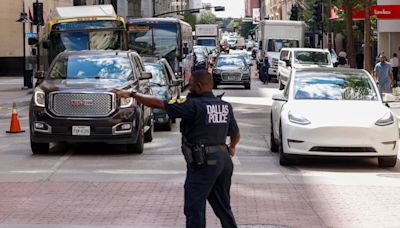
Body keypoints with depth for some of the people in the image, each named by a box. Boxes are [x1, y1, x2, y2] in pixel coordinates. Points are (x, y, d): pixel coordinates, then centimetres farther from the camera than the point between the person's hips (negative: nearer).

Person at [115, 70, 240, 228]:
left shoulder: (194, 105, -12)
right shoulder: (225, 107, 8)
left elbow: (159, 104, -12)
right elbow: (236, 135, 18)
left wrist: (131, 94, -3)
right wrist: (231, 147, 40)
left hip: (203, 162, -7)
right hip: (224, 160, 7)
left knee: (194, 209, -2)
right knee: (223, 207, 17)